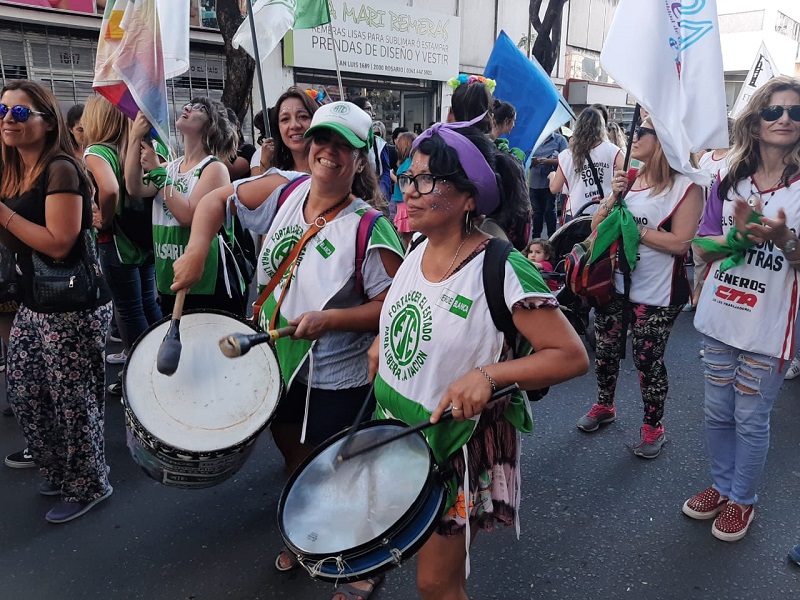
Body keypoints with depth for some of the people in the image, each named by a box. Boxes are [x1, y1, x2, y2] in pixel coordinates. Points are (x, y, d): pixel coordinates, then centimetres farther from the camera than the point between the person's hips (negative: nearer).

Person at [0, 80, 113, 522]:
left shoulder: (60, 170, -16)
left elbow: (59, 243, -23)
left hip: (74, 309, -9)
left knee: (72, 400, 3)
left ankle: (88, 486, 24)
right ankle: (57, 469, 39)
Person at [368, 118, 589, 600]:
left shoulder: (503, 272, -23)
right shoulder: (417, 253, -1)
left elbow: (572, 356, -22)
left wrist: (488, 374, -32)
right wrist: (381, 342, 5)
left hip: (458, 446, -6)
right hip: (398, 434, 6)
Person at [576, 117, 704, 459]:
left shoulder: (686, 186, -12)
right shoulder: (628, 177, 5)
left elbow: (679, 243, -21)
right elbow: (597, 226, 6)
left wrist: (632, 227, -16)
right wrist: (614, 197, -11)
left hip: (655, 294, -6)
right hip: (613, 283, 6)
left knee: (648, 361, 5)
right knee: (606, 351, 17)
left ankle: (653, 427, 26)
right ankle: (604, 407, 40)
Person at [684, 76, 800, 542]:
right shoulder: (729, 180, 3)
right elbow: (705, 246, 2)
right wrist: (738, 233, -16)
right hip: (720, 317, 4)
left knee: (751, 420, 7)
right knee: (718, 412, 16)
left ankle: (743, 500, 29)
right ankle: (722, 486, 37)